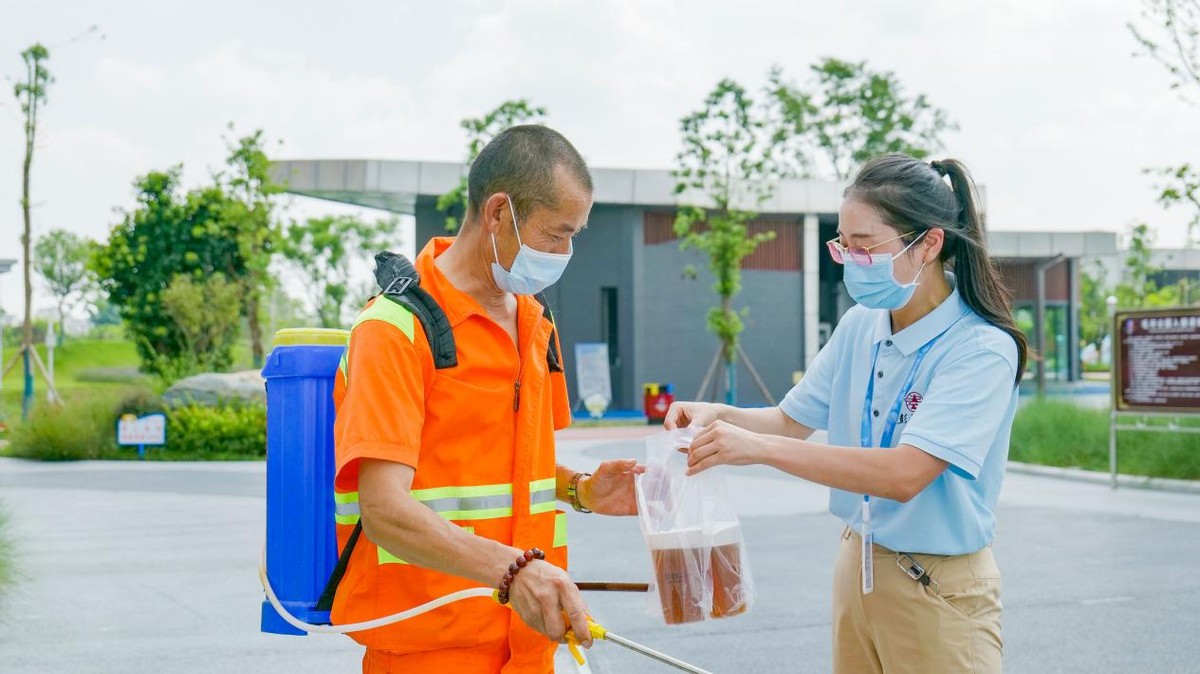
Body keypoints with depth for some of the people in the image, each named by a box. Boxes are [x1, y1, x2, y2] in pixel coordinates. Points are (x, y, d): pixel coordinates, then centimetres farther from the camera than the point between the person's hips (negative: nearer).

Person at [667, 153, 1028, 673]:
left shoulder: (982, 349, -20)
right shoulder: (860, 326, 0)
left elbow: (904, 474, -30)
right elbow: (792, 420, 10)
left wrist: (759, 447, -32)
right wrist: (720, 416, -11)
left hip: (938, 591, -6)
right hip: (856, 567, 6)